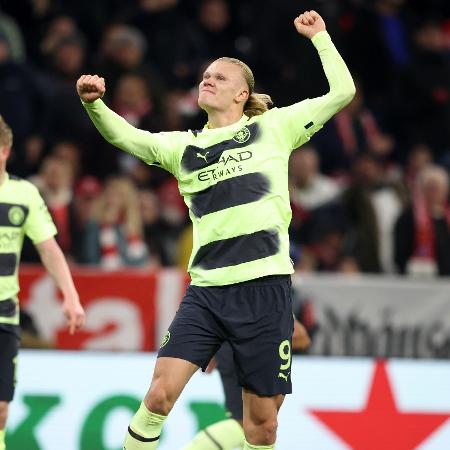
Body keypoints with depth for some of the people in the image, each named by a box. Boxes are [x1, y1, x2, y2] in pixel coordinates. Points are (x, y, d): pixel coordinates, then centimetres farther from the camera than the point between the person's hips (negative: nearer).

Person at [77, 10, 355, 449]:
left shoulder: (274, 128, 9)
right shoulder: (183, 146, 14)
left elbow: (342, 92, 8)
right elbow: (123, 135, 0)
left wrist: (318, 35, 9)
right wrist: (94, 103, -18)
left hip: (264, 288, -2)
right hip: (205, 292, 2)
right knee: (159, 394, -13)